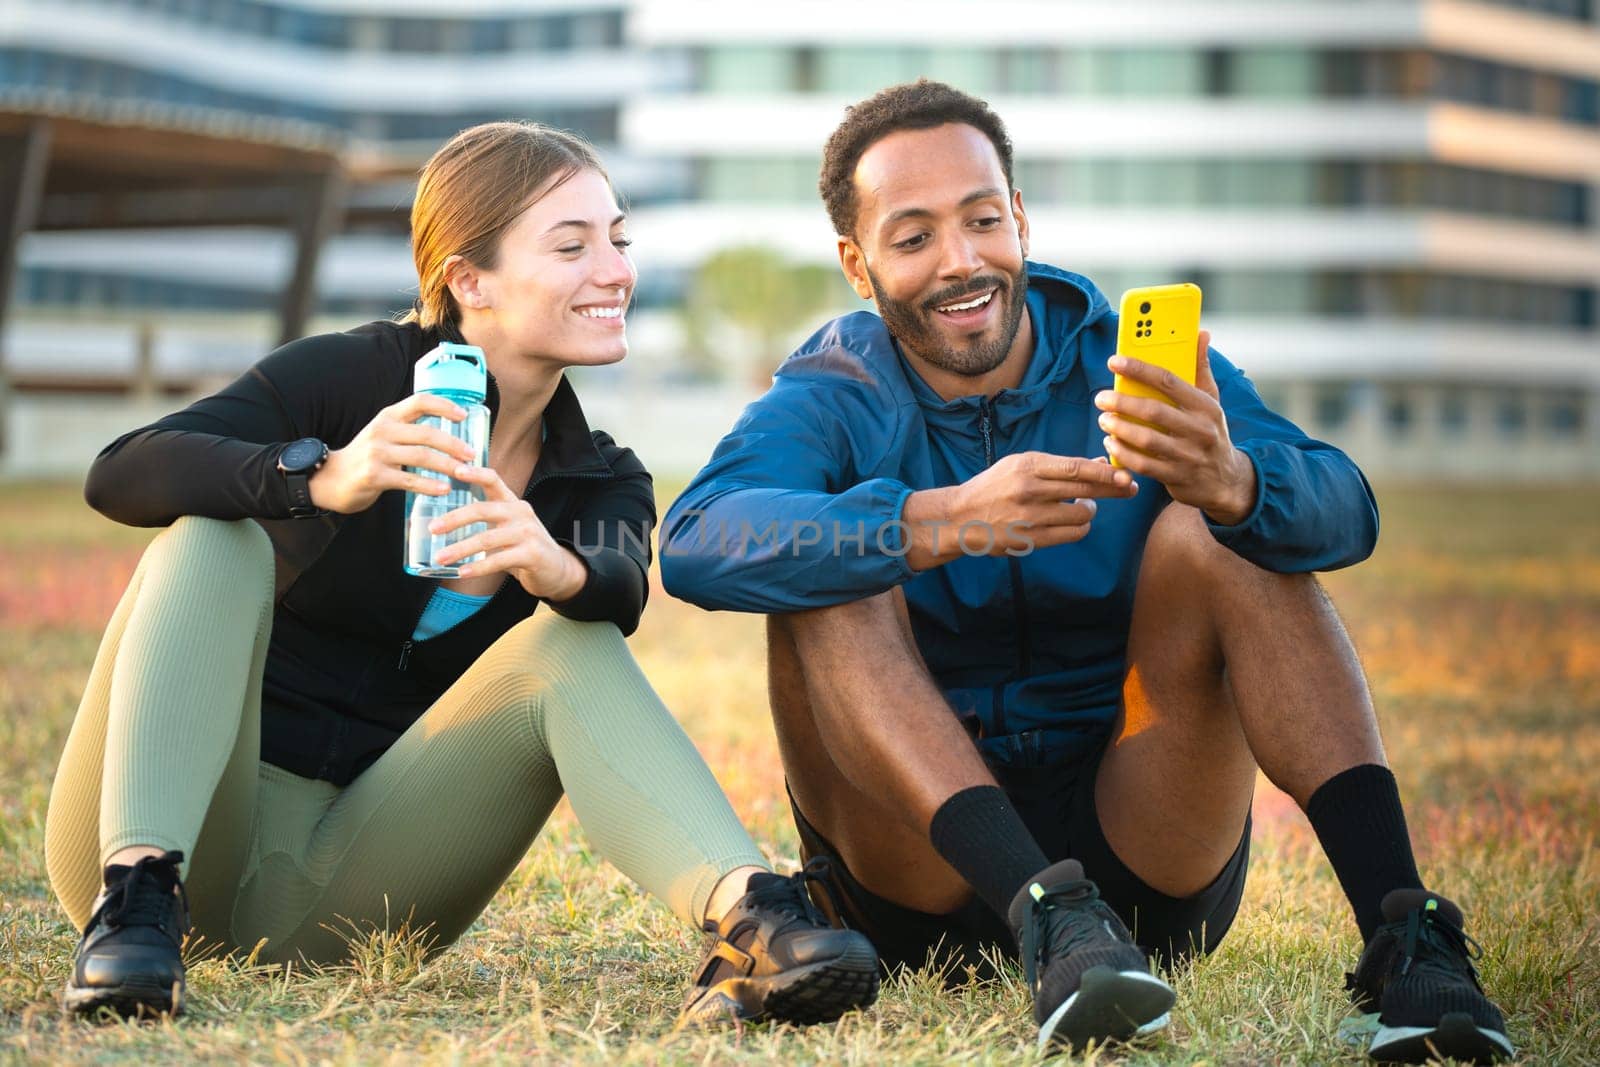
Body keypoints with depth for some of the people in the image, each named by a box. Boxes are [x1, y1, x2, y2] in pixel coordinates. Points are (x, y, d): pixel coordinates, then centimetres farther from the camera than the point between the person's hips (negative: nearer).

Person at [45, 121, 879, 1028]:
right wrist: (324, 480, -40)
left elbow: (623, 589, -19)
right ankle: (138, 889, -40)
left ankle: (747, 917, -43)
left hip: (351, 885, 2)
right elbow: (120, 476, -21)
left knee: (567, 645, -19)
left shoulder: (602, 484, 6)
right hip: (197, 841, -2)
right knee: (216, 539, -23)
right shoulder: (345, 377, -5)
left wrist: (560, 573, -44)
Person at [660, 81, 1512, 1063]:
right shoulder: (829, 404, -2)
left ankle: (1401, 929, -32)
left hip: (1147, 848, 1)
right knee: (831, 583, -22)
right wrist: (943, 524, -41)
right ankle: (1053, 923, -40)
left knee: (1209, 536, -19)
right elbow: (696, 543, -25)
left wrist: (1227, 482, -42)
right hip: (927, 866, 0)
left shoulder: (1131, 365, 1)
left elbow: (1345, 511, -17)